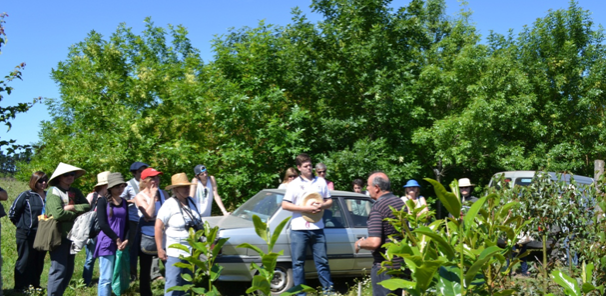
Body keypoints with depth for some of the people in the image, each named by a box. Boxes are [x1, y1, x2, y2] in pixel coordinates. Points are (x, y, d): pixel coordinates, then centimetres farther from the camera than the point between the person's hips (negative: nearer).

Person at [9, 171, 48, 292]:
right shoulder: (26, 195, -8)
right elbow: (12, 213, -4)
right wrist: (22, 225, -3)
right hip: (27, 235, -5)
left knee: (39, 261, 11)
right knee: (25, 260, 1)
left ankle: (35, 285, 23)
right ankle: (21, 287, 8)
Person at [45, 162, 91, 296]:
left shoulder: (75, 192, 12)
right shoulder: (53, 191, -10)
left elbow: (87, 206, 1)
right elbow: (58, 214, -21)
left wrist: (73, 208, -15)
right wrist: (77, 214, -7)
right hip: (58, 236, -7)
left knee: (68, 270, 12)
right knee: (59, 270, -8)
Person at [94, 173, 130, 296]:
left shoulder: (124, 202, 13)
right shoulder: (103, 201, -3)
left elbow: (127, 223, 13)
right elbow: (102, 224, -10)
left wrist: (126, 240, -3)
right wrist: (117, 239, -11)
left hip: (120, 244, 6)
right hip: (107, 244, -6)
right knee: (106, 278, -8)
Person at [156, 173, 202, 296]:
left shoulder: (191, 201, 7)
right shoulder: (170, 205, -14)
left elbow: (198, 223, 18)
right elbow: (158, 227, -16)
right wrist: (160, 250, -18)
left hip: (191, 252, 7)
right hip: (175, 252, -7)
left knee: (187, 283, 14)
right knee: (173, 283, -5)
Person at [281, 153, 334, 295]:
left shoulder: (321, 181, 11)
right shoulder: (294, 184, 0)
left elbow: (329, 201, 15)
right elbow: (285, 205, -6)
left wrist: (322, 206, -8)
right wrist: (305, 208, -15)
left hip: (317, 228, 3)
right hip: (299, 229, -2)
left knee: (322, 261, 8)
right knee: (298, 263, 2)